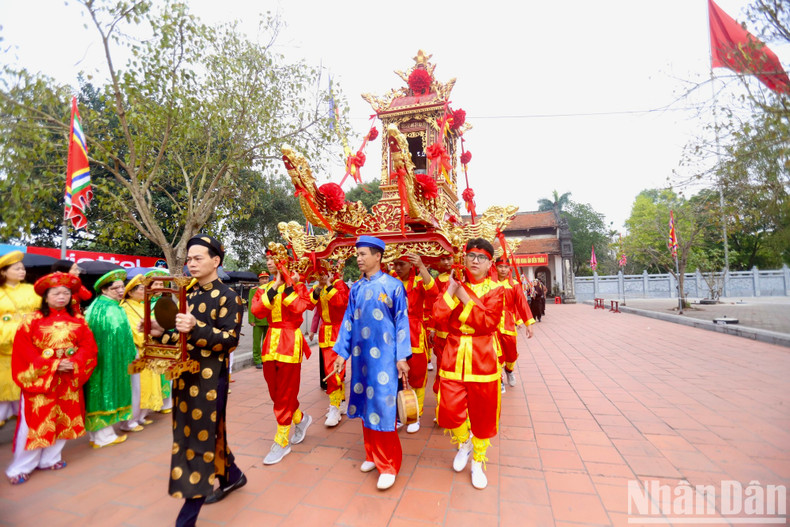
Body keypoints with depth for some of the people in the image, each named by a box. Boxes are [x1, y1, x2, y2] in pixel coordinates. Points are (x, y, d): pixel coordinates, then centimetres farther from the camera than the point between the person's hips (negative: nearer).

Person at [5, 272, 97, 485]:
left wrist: (73, 363, -17)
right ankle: (20, 467, 17)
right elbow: (24, 350, -8)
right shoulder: (33, 321, -4)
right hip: (40, 378, -3)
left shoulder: (78, 321, 3)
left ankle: (50, 459, 26)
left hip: (69, 379, 3)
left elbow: (88, 346, -1)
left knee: (63, 419, 10)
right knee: (35, 421, 1)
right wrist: (52, 365, -17)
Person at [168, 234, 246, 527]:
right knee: (195, 432, 20)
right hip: (183, 375, 8)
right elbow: (179, 331, 19)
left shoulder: (228, 296, -11)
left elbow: (230, 338, -19)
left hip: (210, 378, -8)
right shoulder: (187, 293, 11)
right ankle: (232, 476, 41)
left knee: (202, 437, 1)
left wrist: (196, 328, -32)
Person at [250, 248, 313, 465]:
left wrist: (289, 286, -16)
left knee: (285, 394, 2)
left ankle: (282, 443, 16)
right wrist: (273, 288, -12)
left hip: (290, 342, -6)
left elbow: (299, 307, -21)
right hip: (271, 341, 6)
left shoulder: (297, 284, -3)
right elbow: (257, 310, -6)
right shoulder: (266, 287, 11)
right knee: (275, 392, 15)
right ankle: (301, 419, 39)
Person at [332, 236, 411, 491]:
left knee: (382, 408, -1)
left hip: (384, 356, -5)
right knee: (365, 405, 14)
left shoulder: (393, 285, -7)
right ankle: (372, 455, 33)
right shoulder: (356, 288, 7)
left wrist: (402, 357, -8)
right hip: (361, 355, 5)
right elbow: (348, 321, 10)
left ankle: (388, 465, 16)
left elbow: (401, 322, -6)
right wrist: (342, 352, 8)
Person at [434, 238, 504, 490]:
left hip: (482, 360, -1)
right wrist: (452, 290, -12)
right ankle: (464, 443, 33)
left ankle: (478, 462, 33)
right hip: (454, 356, 2)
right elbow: (438, 315, -8)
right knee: (449, 410, 0)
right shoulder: (454, 286, 5)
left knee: (482, 415, 10)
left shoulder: (495, 290, -3)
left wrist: (465, 297, -15)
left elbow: (488, 322, -17)